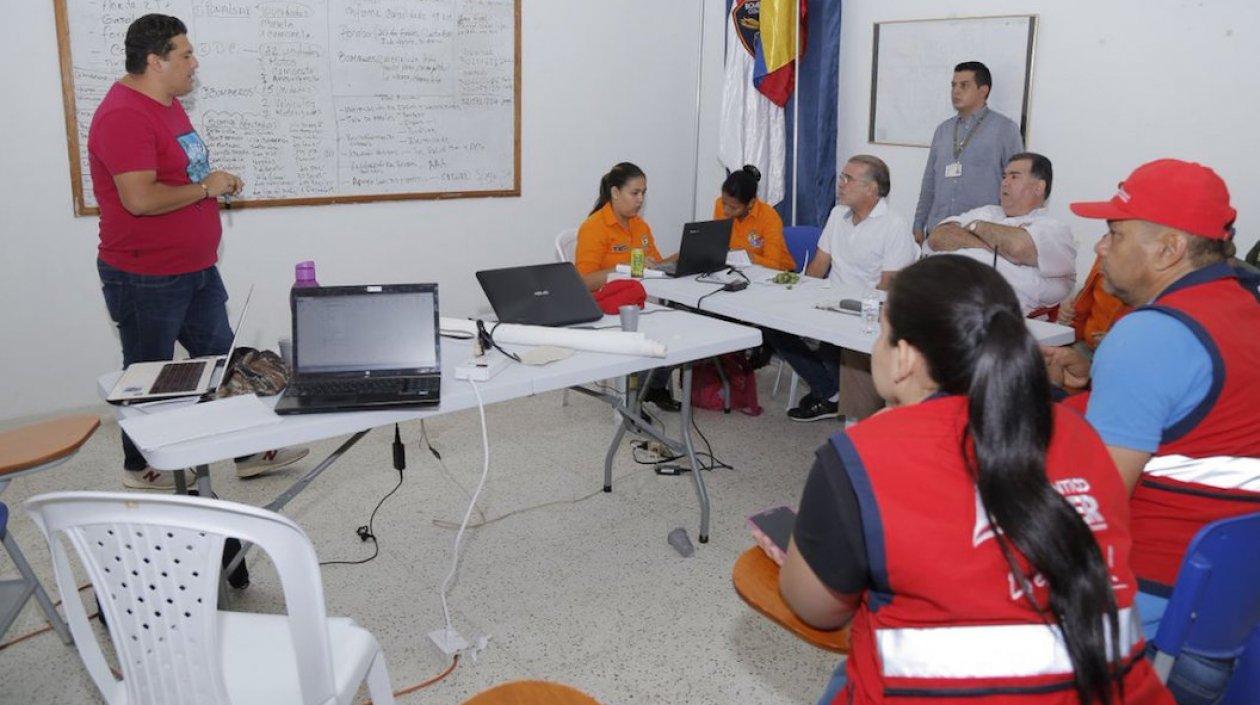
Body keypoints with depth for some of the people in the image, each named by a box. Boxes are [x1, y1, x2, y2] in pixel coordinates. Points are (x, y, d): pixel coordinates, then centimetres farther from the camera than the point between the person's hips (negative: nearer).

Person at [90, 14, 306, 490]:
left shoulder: (169, 103, 10)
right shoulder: (124, 116, -21)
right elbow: (140, 199, -30)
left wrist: (217, 182, 4)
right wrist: (205, 188, -18)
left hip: (197, 270, 9)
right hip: (146, 279, -9)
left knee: (223, 360, 15)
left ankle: (250, 452, 28)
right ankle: (141, 468, 27)